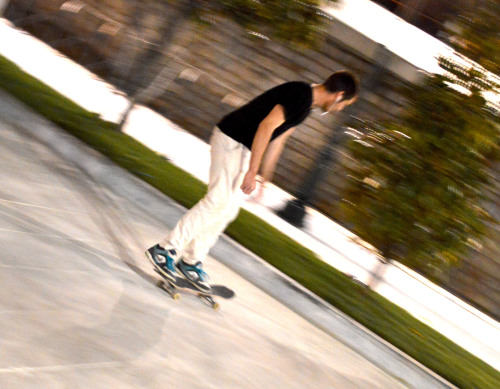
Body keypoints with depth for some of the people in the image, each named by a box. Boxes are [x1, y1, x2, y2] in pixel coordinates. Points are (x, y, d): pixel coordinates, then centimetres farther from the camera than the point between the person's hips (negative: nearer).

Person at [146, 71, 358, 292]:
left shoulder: (307, 100, 11)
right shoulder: (301, 96, -20)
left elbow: (279, 136, 19)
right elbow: (267, 126, -26)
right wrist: (252, 171, -26)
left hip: (243, 147, 10)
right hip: (232, 141, -10)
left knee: (230, 209, 9)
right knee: (218, 202, -13)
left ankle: (192, 261, 16)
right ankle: (165, 250, -7)